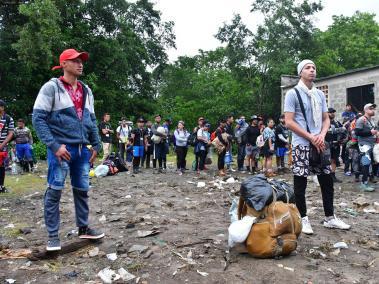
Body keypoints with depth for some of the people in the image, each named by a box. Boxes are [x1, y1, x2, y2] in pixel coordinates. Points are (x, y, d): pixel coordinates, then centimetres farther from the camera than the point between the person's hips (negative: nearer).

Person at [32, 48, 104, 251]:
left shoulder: (86, 91, 14)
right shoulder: (51, 87, -5)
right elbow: (38, 118, -9)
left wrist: (96, 145, 12)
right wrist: (54, 145, -16)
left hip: (82, 149, 6)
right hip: (61, 148, -6)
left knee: (82, 190, 12)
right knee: (54, 192, 1)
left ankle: (83, 228, 25)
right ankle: (53, 236, 12)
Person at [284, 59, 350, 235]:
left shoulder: (320, 94, 13)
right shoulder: (293, 93, -6)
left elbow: (326, 119, 14)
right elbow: (289, 122, -12)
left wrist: (321, 136, -7)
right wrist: (311, 137, -14)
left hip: (319, 144, 6)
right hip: (301, 145, -6)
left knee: (327, 181, 10)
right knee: (300, 184, 1)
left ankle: (330, 218, 23)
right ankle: (303, 219, 13)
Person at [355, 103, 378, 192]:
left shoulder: (372, 120, 17)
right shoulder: (361, 120, -11)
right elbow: (357, 132, -21)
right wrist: (370, 132, -20)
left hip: (372, 143, 9)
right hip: (364, 144, -9)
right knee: (366, 163, -14)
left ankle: (371, 177, 30)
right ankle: (364, 184, -11)